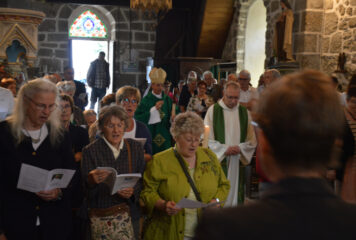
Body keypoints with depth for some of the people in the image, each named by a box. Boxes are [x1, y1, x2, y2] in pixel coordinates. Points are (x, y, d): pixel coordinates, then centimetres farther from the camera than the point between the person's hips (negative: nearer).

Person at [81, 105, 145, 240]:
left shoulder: (135, 147, 5)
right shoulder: (90, 151, -3)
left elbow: (142, 180, 8)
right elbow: (84, 187, -6)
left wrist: (133, 191, -13)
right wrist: (92, 180, -28)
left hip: (130, 215, 2)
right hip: (101, 217, -2)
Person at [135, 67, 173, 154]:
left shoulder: (167, 100, 9)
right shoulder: (146, 100, -4)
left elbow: (171, 118, 11)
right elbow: (138, 118, -14)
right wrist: (154, 109, -18)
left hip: (165, 138, 4)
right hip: (150, 137, -3)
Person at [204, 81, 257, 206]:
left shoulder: (244, 112, 8)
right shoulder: (213, 110, -1)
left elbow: (252, 141, 8)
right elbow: (207, 139, -4)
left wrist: (240, 148, -10)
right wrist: (224, 149, -13)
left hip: (239, 162, 3)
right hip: (218, 160, -3)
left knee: (236, 194, 6)